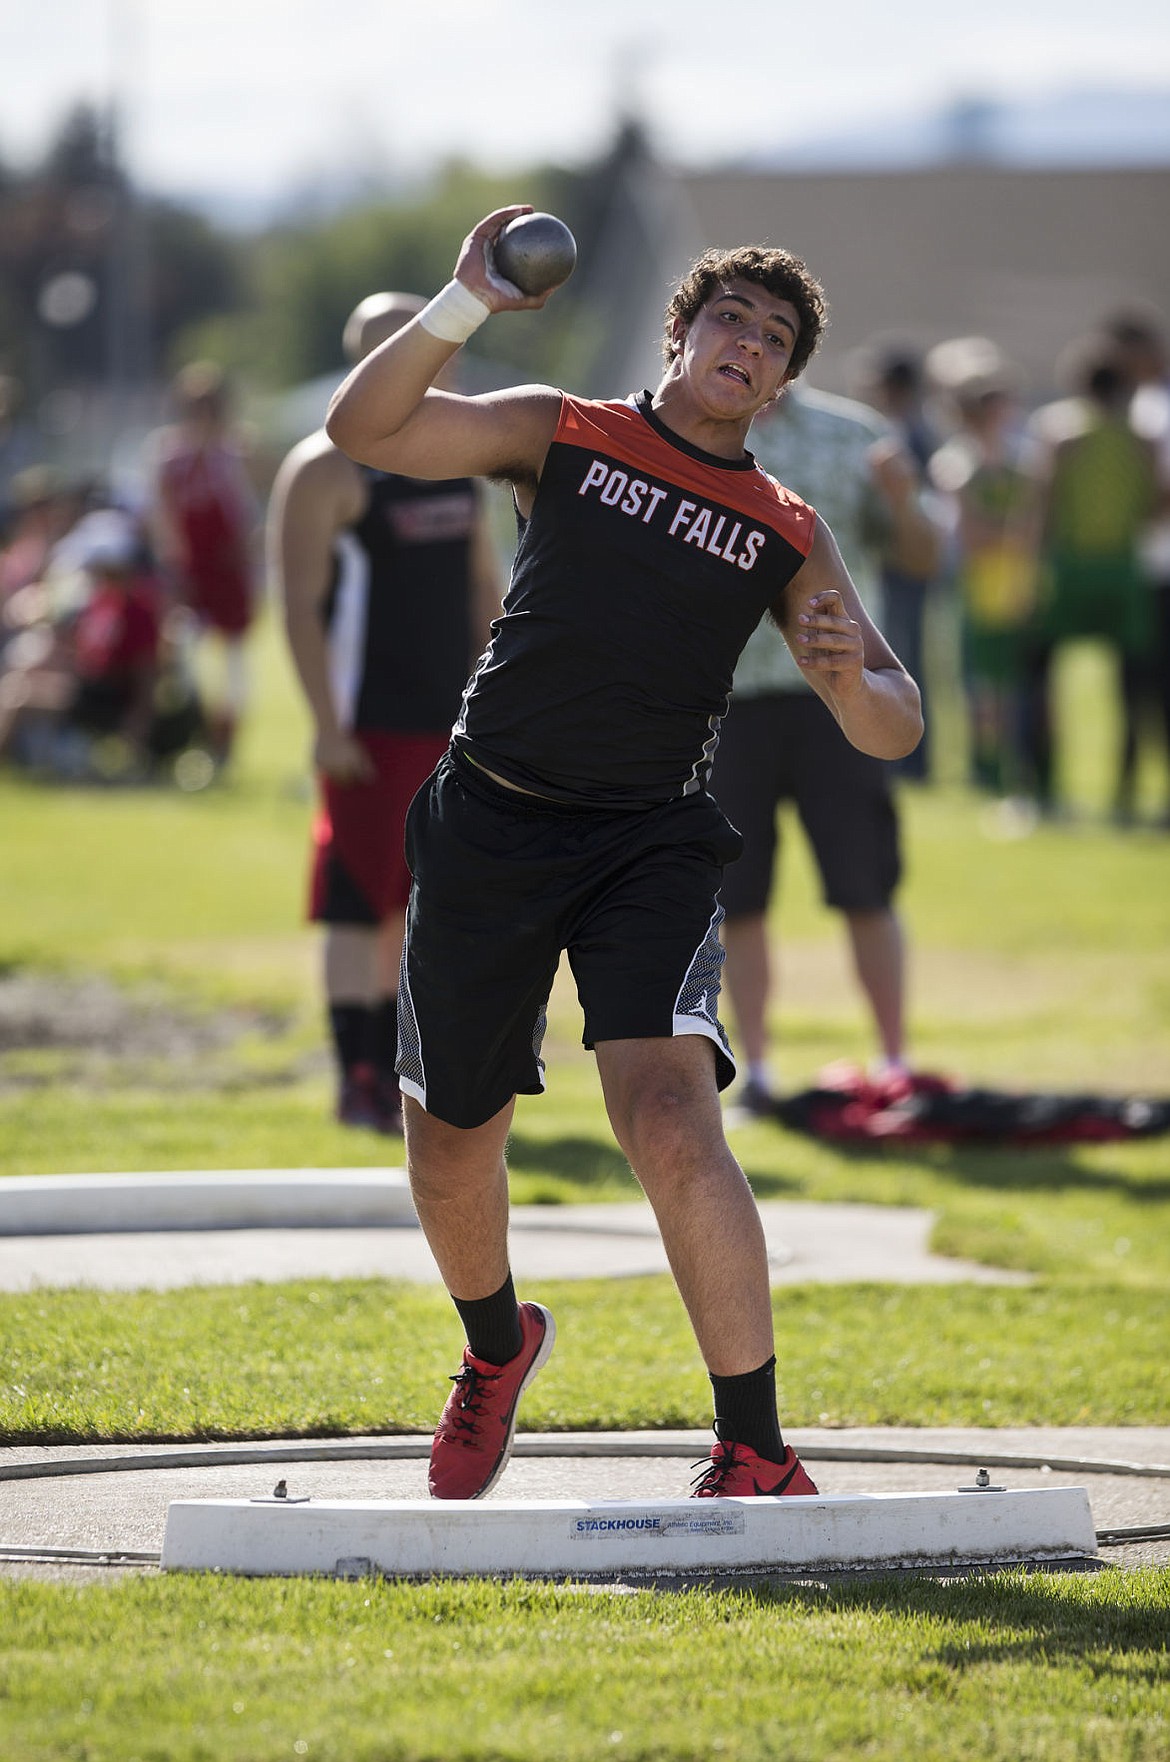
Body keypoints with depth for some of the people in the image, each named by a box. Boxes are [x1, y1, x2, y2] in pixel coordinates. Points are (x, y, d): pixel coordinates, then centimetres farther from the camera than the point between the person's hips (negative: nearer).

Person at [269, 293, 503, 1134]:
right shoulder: (328, 470, -9)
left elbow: (485, 587, 19)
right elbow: (302, 603, -13)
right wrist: (327, 725, -19)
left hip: (451, 723, 7)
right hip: (371, 727, -7)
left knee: (419, 903, 9)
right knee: (360, 904, -4)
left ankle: (397, 1070, 17)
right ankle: (357, 1083, 0)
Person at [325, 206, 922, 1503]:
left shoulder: (787, 535, 9)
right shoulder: (564, 435, 7)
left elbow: (894, 730, 7)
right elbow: (364, 430, -4)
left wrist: (850, 677, -17)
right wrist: (463, 307, -18)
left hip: (653, 845, -1)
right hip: (491, 823, 1)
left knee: (670, 1117, -23)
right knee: (450, 1144, 12)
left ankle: (754, 1455, -22)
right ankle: (497, 1348, 45)